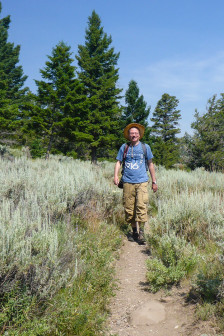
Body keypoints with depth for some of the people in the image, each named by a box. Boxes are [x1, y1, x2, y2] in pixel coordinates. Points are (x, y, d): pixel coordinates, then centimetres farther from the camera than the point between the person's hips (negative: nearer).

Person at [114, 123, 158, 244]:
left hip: (141, 181, -1)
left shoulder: (145, 147, 11)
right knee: (129, 208, 4)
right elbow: (118, 162, 12)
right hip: (127, 182, 1)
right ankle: (134, 231, 18)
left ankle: (141, 232, -7)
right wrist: (115, 176, -6)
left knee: (141, 206, -15)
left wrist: (154, 181, 16)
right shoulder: (124, 147, 11)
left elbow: (150, 164, 17)